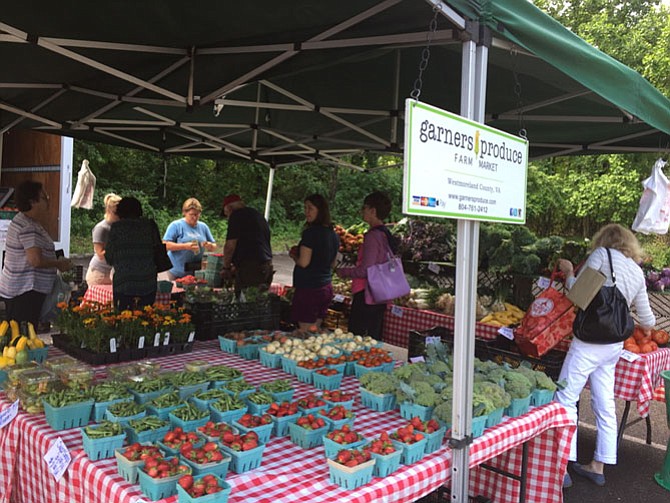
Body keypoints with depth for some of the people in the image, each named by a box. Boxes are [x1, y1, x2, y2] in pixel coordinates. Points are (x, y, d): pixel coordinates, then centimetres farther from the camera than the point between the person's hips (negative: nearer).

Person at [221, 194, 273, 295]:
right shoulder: (258, 215, 23)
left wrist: (226, 268, 3)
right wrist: (236, 267, 32)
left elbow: (230, 245, -10)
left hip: (250, 268, -9)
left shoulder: (236, 215, -4)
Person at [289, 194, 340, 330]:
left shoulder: (310, 232, -15)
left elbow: (303, 262, -19)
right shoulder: (333, 234, 9)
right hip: (326, 288, 8)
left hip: (308, 289, -8)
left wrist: (294, 256, 2)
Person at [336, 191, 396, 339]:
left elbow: (365, 270, -19)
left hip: (366, 295, -9)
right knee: (374, 339, 14)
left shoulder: (373, 236, -16)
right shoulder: (386, 234, 11)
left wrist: (343, 272, -4)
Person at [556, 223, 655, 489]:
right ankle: (598, 466, 24)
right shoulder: (637, 272, 15)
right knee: (604, 405, 13)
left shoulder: (601, 254, -3)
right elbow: (646, 315, 23)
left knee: (566, 398, -3)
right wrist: (648, 328, 46)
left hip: (590, 341, -7)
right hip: (615, 345, 7)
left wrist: (568, 271, 11)